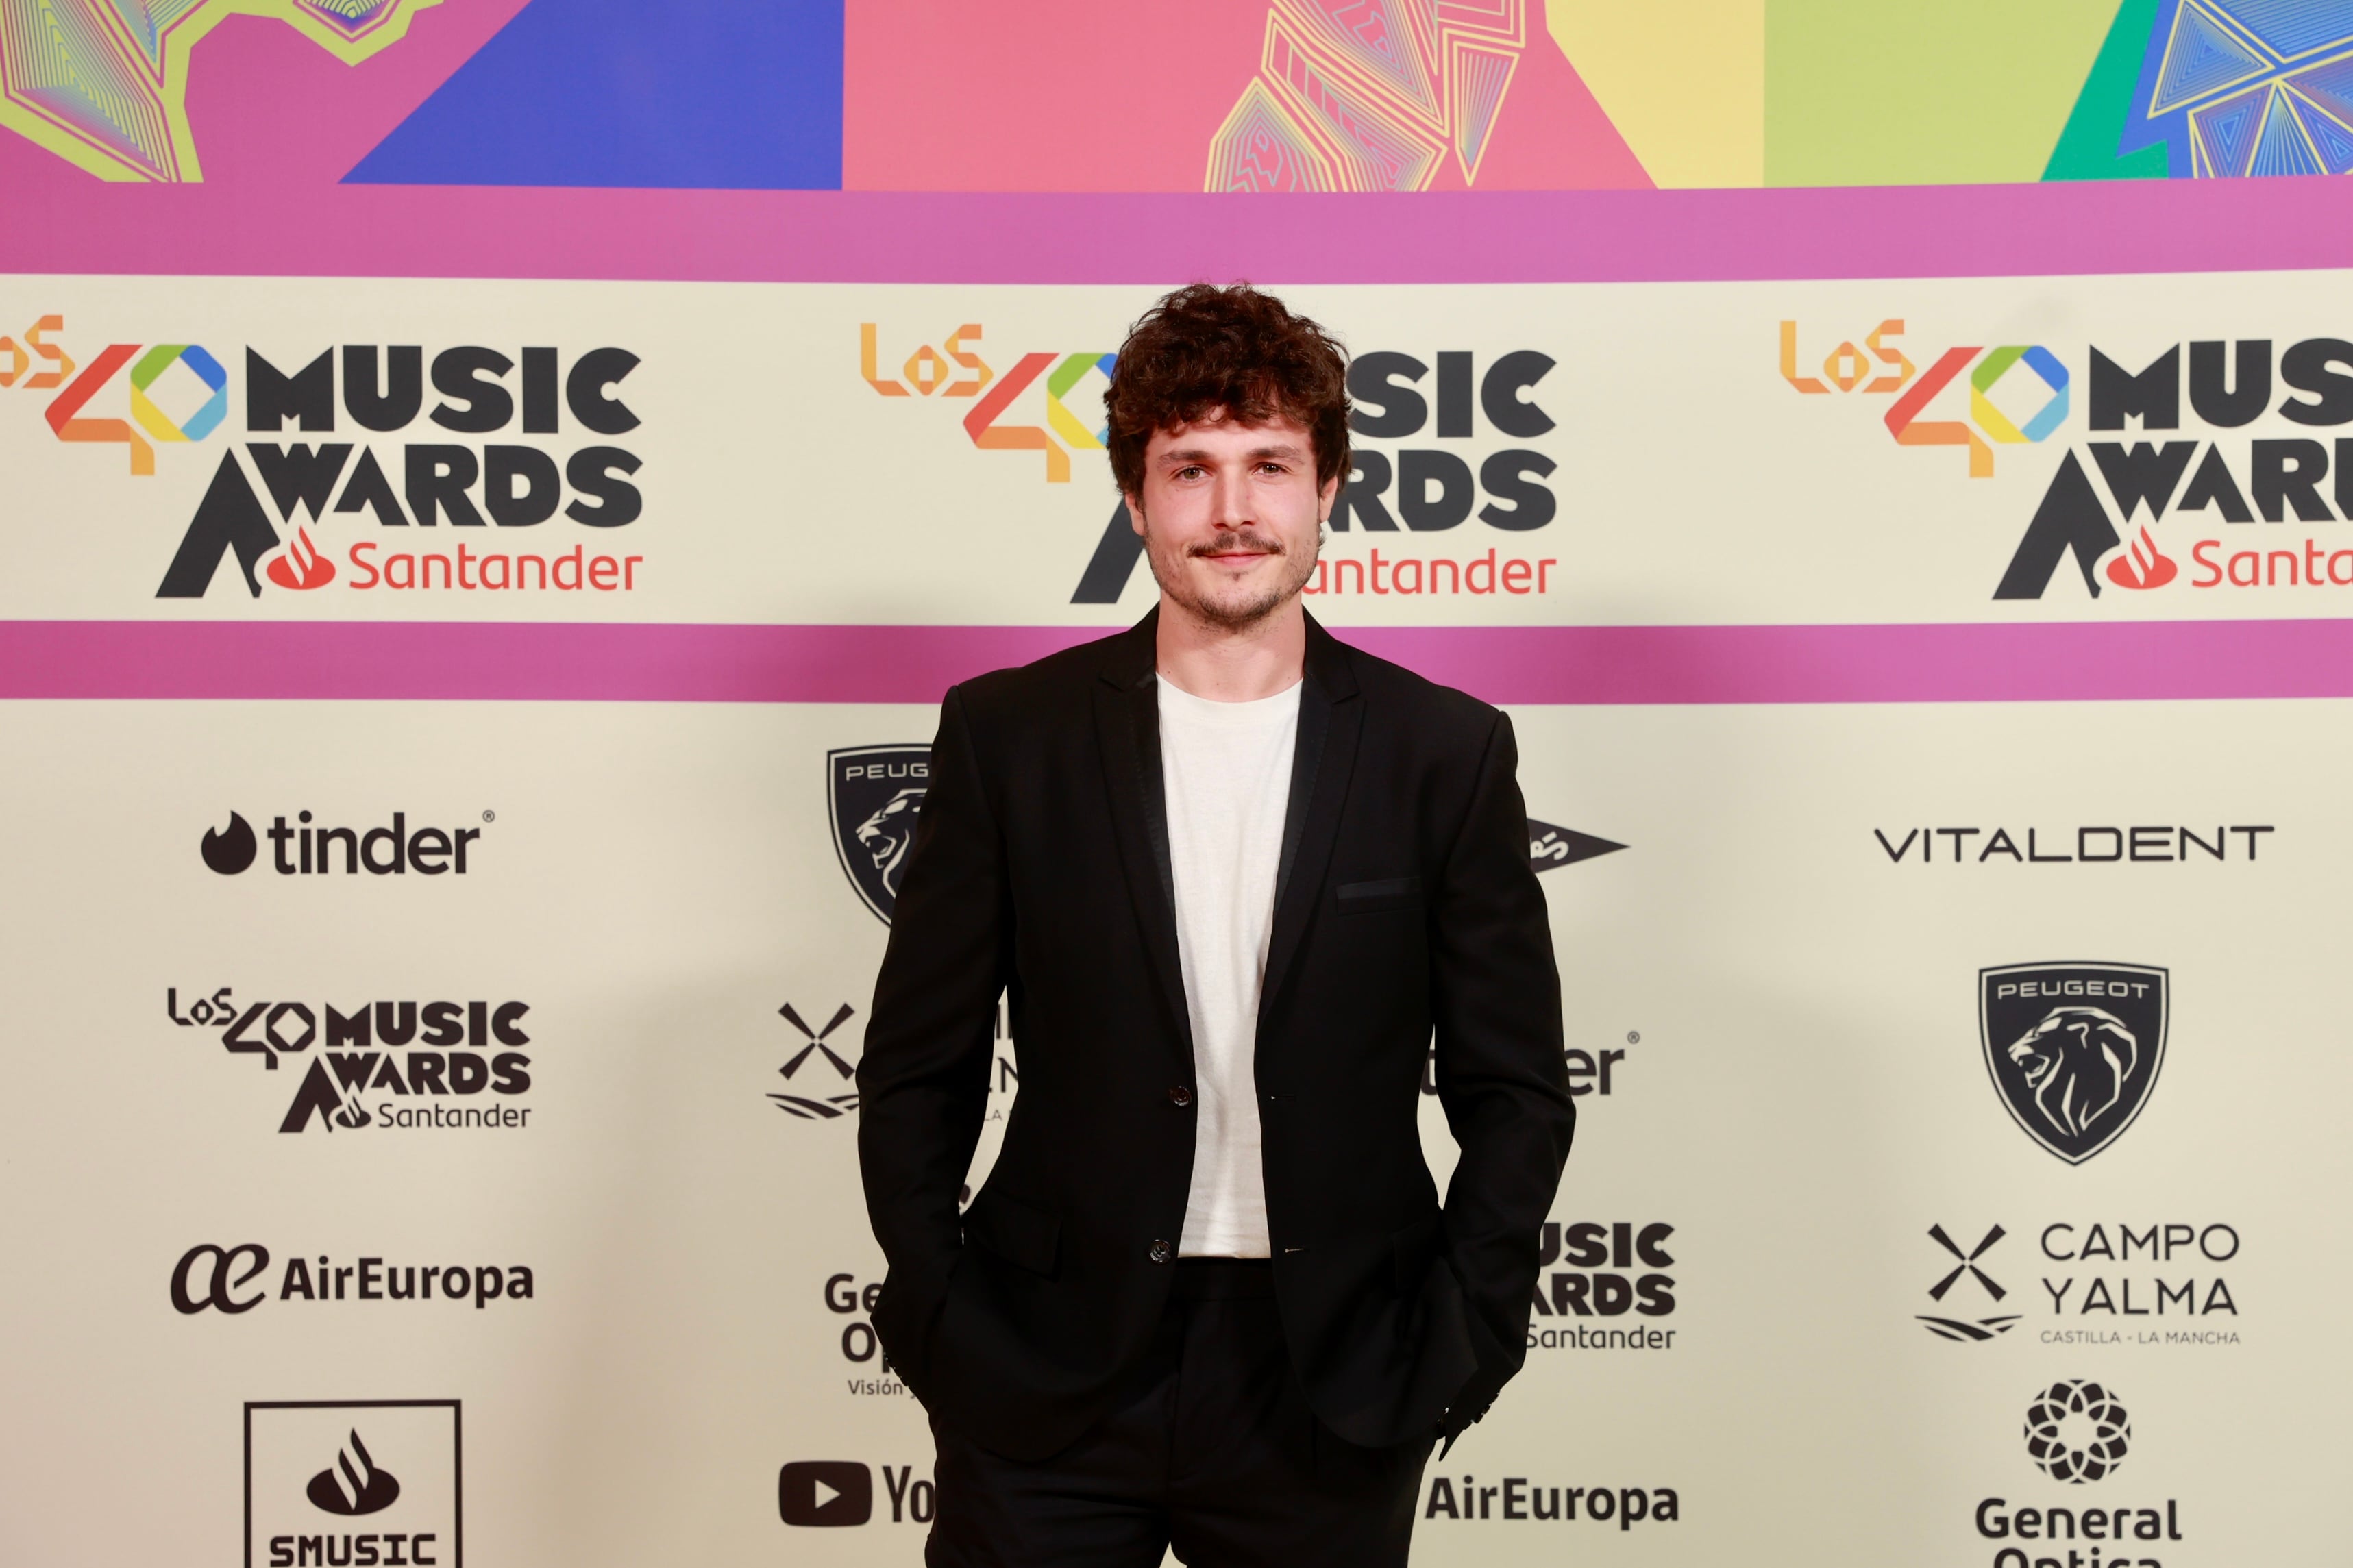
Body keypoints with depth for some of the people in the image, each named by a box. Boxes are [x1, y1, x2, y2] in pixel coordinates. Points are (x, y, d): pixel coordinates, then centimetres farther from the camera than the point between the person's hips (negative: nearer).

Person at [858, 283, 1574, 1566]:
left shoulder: (1445, 753, 0)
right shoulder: (1006, 737, 0)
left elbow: (1514, 1090, 3)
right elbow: (916, 1072, 4)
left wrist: (1453, 1345, -3)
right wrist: (943, 1324, -2)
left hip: (1330, 1390, 0)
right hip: (1045, 1393, 0)